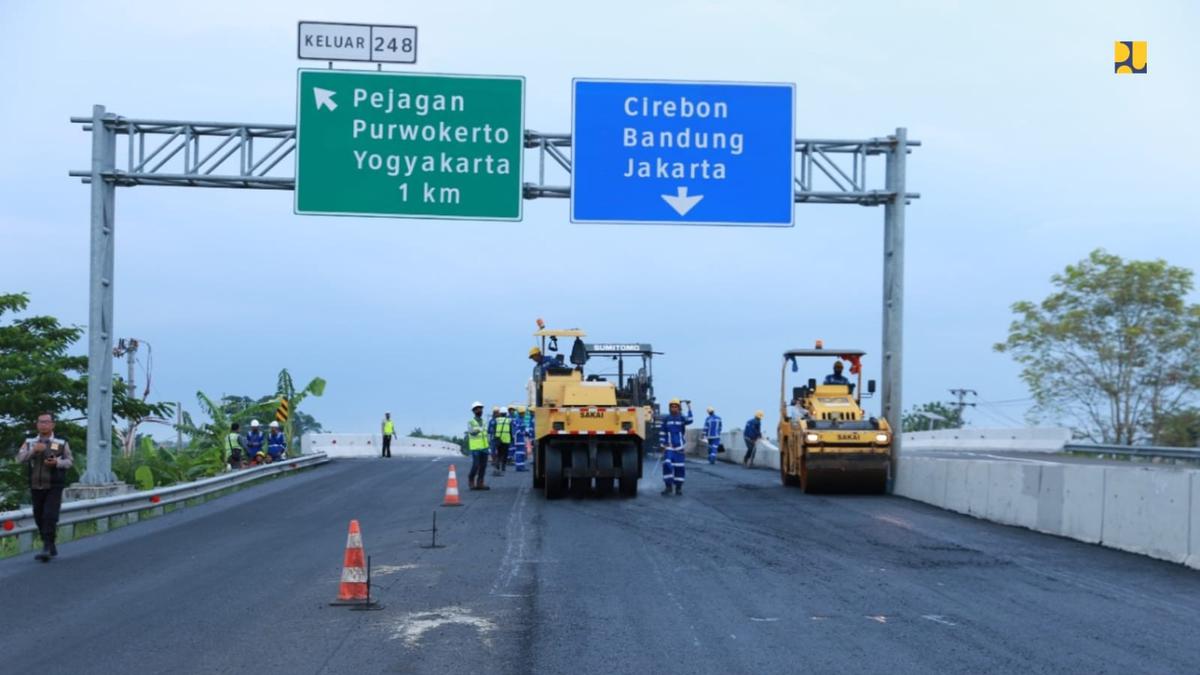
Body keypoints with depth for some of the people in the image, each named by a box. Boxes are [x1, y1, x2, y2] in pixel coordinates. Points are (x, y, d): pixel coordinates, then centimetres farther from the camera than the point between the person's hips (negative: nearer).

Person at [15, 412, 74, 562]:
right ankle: (51, 548, 24)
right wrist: (33, 450, -22)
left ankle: (47, 549, -16)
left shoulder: (61, 443, -1)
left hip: (54, 488, -3)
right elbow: (19, 459, -5)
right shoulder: (29, 443, 5)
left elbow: (70, 461, 5)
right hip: (36, 487, 4)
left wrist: (57, 462, -16)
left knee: (50, 517, -16)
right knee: (39, 519, 9)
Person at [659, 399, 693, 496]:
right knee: (667, 465, -13)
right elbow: (662, 432, 7)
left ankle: (678, 487, 10)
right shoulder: (666, 419, 4)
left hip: (679, 447, 0)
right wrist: (663, 445, 1)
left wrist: (689, 408, -23)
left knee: (679, 467, 1)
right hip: (668, 447, 0)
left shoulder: (682, 418, 2)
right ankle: (668, 486, -6)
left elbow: (689, 421, -20)